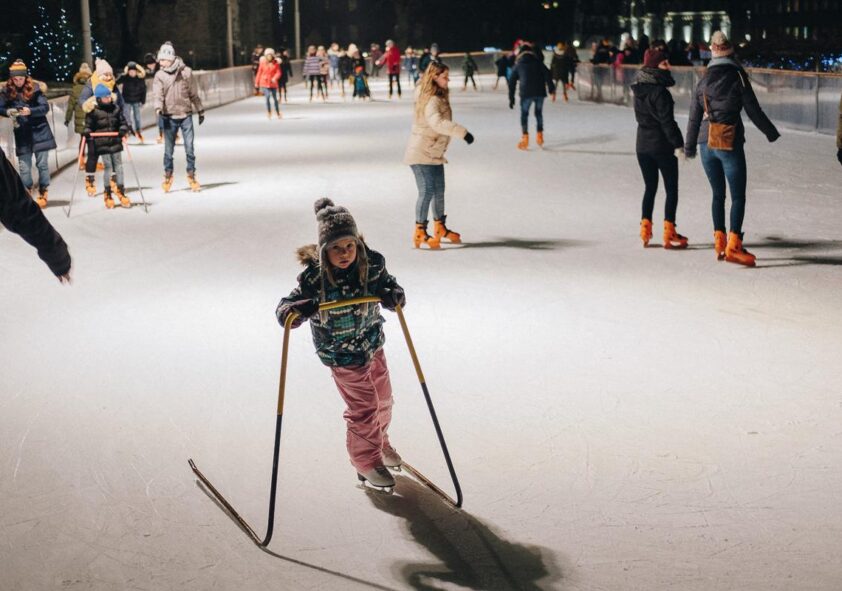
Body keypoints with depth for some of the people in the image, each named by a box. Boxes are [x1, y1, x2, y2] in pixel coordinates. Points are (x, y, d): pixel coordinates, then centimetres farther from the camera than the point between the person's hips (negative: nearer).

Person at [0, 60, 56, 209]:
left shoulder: (35, 88, -6)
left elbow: (46, 107, -10)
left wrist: (30, 111, -25)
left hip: (39, 131, -2)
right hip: (21, 133, 2)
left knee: (42, 163, 2)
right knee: (24, 166, 3)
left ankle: (43, 193, 12)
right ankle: (26, 194, 13)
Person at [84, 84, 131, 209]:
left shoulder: (116, 109, 5)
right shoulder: (93, 112, -4)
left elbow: (123, 122, 10)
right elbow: (88, 125, 3)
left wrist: (123, 130, -9)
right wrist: (87, 132, -17)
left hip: (115, 142, 3)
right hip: (102, 144, -3)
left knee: (118, 166, 5)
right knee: (108, 167, -2)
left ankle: (121, 192, 14)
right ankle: (108, 195, 10)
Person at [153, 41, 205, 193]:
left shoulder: (186, 72, 1)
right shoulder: (160, 75, -1)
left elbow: (193, 93, 10)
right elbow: (158, 94, -12)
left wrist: (200, 110, 16)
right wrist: (158, 107, -31)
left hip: (186, 115, 0)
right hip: (169, 117, 0)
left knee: (189, 146, -1)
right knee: (168, 149, 5)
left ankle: (191, 175, 10)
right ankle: (168, 175, 19)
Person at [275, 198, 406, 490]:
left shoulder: (372, 263, -16)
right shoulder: (313, 278, -26)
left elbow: (387, 283, 0)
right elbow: (284, 310, -21)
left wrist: (394, 294, -23)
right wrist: (298, 309, -44)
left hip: (373, 343, 5)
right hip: (343, 355, -5)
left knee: (382, 399, 23)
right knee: (363, 407, 0)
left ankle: (380, 441, 53)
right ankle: (367, 461, 25)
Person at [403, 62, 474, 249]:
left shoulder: (440, 97, 8)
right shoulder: (432, 100, -23)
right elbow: (437, 122, -40)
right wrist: (462, 132, -45)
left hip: (434, 154, 10)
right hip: (421, 154, -10)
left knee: (439, 191, 17)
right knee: (427, 191, -12)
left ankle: (440, 228, 31)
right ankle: (420, 233, -8)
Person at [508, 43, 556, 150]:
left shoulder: (517, 65, 14)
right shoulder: (538, 62, 14)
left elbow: (512, 83, 12)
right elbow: (547, 75, 3)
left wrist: (511, 98, 15)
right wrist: (551, 90, 2)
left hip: (526, 93, -2)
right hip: (540, 92, 2)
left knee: (524, 114, 7)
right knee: (539, 113, 18)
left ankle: (525, 138, -4)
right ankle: (540, 135, 18)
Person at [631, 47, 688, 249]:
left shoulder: (639, 90, 6)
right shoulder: (660, 91, -18)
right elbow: (667, 121, -19)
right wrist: (678, 144, -14)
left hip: (642, 145, 7)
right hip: (662, 146, -7)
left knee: (650, 187, 16)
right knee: (671, 189, 3)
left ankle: (645, 228, 14)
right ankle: (669, 233, 1)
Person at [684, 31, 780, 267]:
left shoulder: (703, 82, 8)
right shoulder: (738, 77, -4)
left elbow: (694, 118, 10)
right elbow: (753, 111, -2)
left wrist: (689, 147, 19)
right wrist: (771, 132, 11)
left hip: (706, 143, 5)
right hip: (730, 143, -5)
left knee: (718, 194, 15)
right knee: (738, 196, -3)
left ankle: (719, 242, 14)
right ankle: (733, 245, -12)